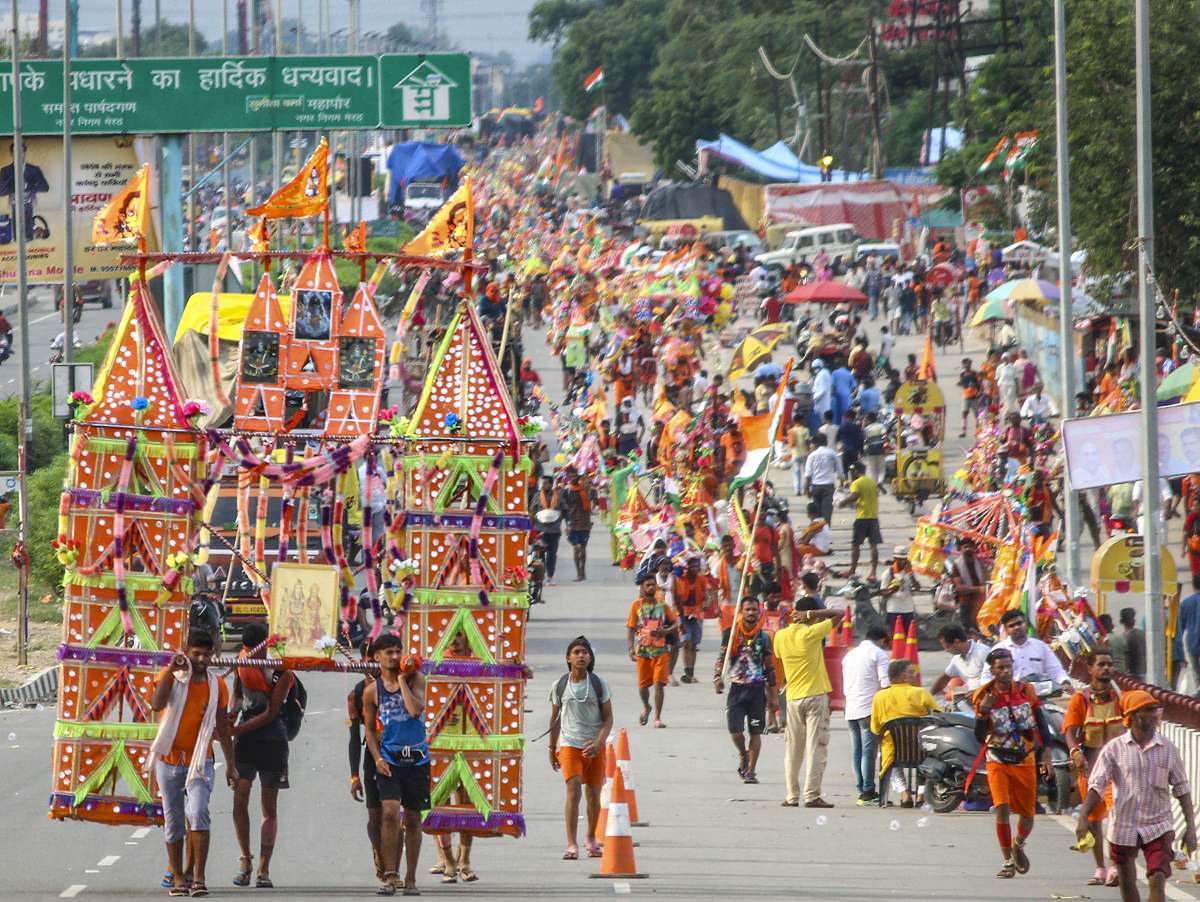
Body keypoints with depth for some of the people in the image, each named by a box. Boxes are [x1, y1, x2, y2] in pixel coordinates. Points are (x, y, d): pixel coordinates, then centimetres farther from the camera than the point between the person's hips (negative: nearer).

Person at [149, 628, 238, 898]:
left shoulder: (217, 685, 4)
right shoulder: (172, 676, -2)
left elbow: (223, 727, 11)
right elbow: (156, 704, -21)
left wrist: (231, 764, 12)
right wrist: (172, 670, -24)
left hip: (200, 761, 0)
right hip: (169, 760, 0)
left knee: (198, 813, -18)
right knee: (173, 820, 5)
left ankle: (199, 876, -21)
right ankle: (177, 877, 15)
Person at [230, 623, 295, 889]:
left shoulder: (282, 671, -10)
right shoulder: (242, 660, 5)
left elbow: (271, 713, -13)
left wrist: (236, 729, -17)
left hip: (272, 739, -4)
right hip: (244, 736, 4)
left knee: (269, 807, 0)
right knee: (240, 800, -6)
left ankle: (264, 868, 1)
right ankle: (245, 859, 11)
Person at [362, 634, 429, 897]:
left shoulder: (415, 678, 1)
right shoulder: (372, 690, 4)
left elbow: (415, 710, -16)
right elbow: (370, 729, 10)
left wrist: (402, 680, -11)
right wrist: (377, 758, -4)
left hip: (416, 757, 1)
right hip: (389, 758, -1)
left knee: (413, 818, 7)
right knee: (390, 813, -18)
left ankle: (410, 879, 15)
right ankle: (390, 876, -15)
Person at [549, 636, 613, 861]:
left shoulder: (599, 684, -1)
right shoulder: (560, 686, 2)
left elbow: (608, 718, -1)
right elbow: (555, 719, 13)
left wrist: (599, 743, -16)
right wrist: (552, 749, 17)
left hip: (594, 747, 1)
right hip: (569, 743, -1)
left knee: (593, 795, 9)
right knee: (573, 789, -17)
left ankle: (591, 838, 32)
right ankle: (571, 845, -21)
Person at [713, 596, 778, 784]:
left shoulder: (763, 637, 5)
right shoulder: (731, 634, 2)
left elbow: (770, 668, 9)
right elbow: (722, 657, -3)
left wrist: (772, 697, 9)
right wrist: (717, 677, -24)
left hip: (757, 688, 1)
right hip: (737, 687, -1)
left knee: (755, 731, 0)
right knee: (735, 730, -7)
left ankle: (751, 770, 7)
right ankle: (743, 755, 24)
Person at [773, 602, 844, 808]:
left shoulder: (781, 636, 3)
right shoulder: (811, 633, -11)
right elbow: (839, 614, -5)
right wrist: (812, 615, -8)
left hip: (793, 698, 5)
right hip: (815, 696, -5)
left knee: (793, 750, 11)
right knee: (816, 747, -4)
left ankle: (792, 796, 11)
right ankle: (812, 796, -10)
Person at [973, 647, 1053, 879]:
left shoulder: (1025, 691, -2)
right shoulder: (984, 697, -8)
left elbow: (1040, 722, 7)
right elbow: (980, 736, -11)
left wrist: (1046, 751, 0)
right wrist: (983, 712, -27)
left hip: (1025, 761, 2)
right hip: (998, 762, -2)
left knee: (1027, 814, 7)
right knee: (1002, 808, -17)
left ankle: (1018, 844, 39)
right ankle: (1008, 862, -7)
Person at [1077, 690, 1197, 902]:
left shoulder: (1168, 749, 0)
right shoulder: (1114, 749, -3)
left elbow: (1182, 789, 6)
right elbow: (1096, 786, -4)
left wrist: (1190, 827, 2)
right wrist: (1083, 817, -18)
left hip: (1158, 827, 0)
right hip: (1123, 827, 0)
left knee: (1157, 882, -15)